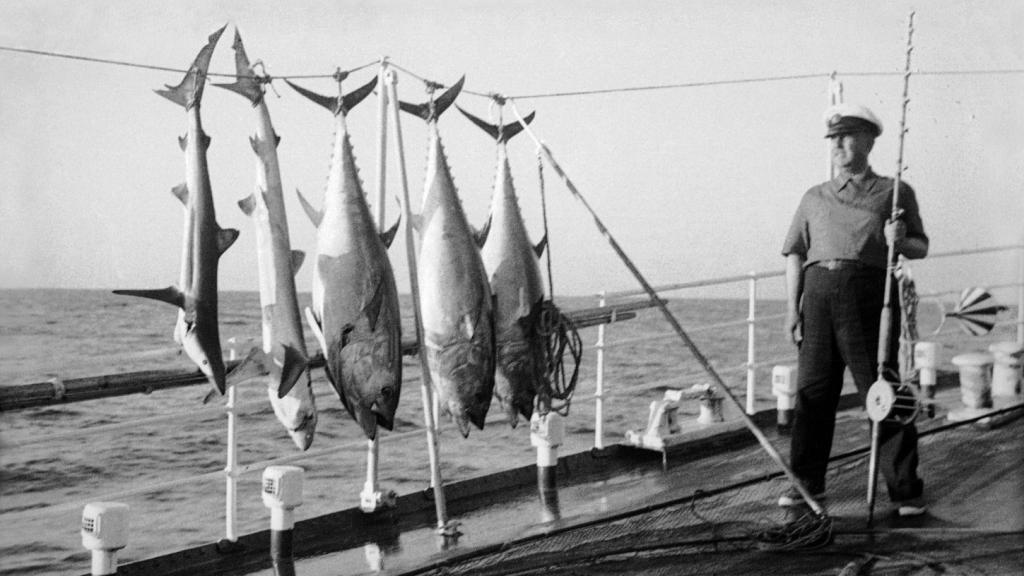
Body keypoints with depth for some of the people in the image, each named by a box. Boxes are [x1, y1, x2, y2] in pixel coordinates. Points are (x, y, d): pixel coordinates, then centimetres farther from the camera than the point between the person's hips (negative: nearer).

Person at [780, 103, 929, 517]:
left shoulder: (894, 192, 14)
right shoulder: (815, 198, 22)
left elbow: (921, 248, 13)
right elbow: (795, 252, 16)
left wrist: (901, 241, -11)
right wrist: (792, 307, 5)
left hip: (869, 291, -3)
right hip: (818, 291, 3)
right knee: (812, 391, 4)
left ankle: (905, 491, -1)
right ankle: (807, 482, 15)